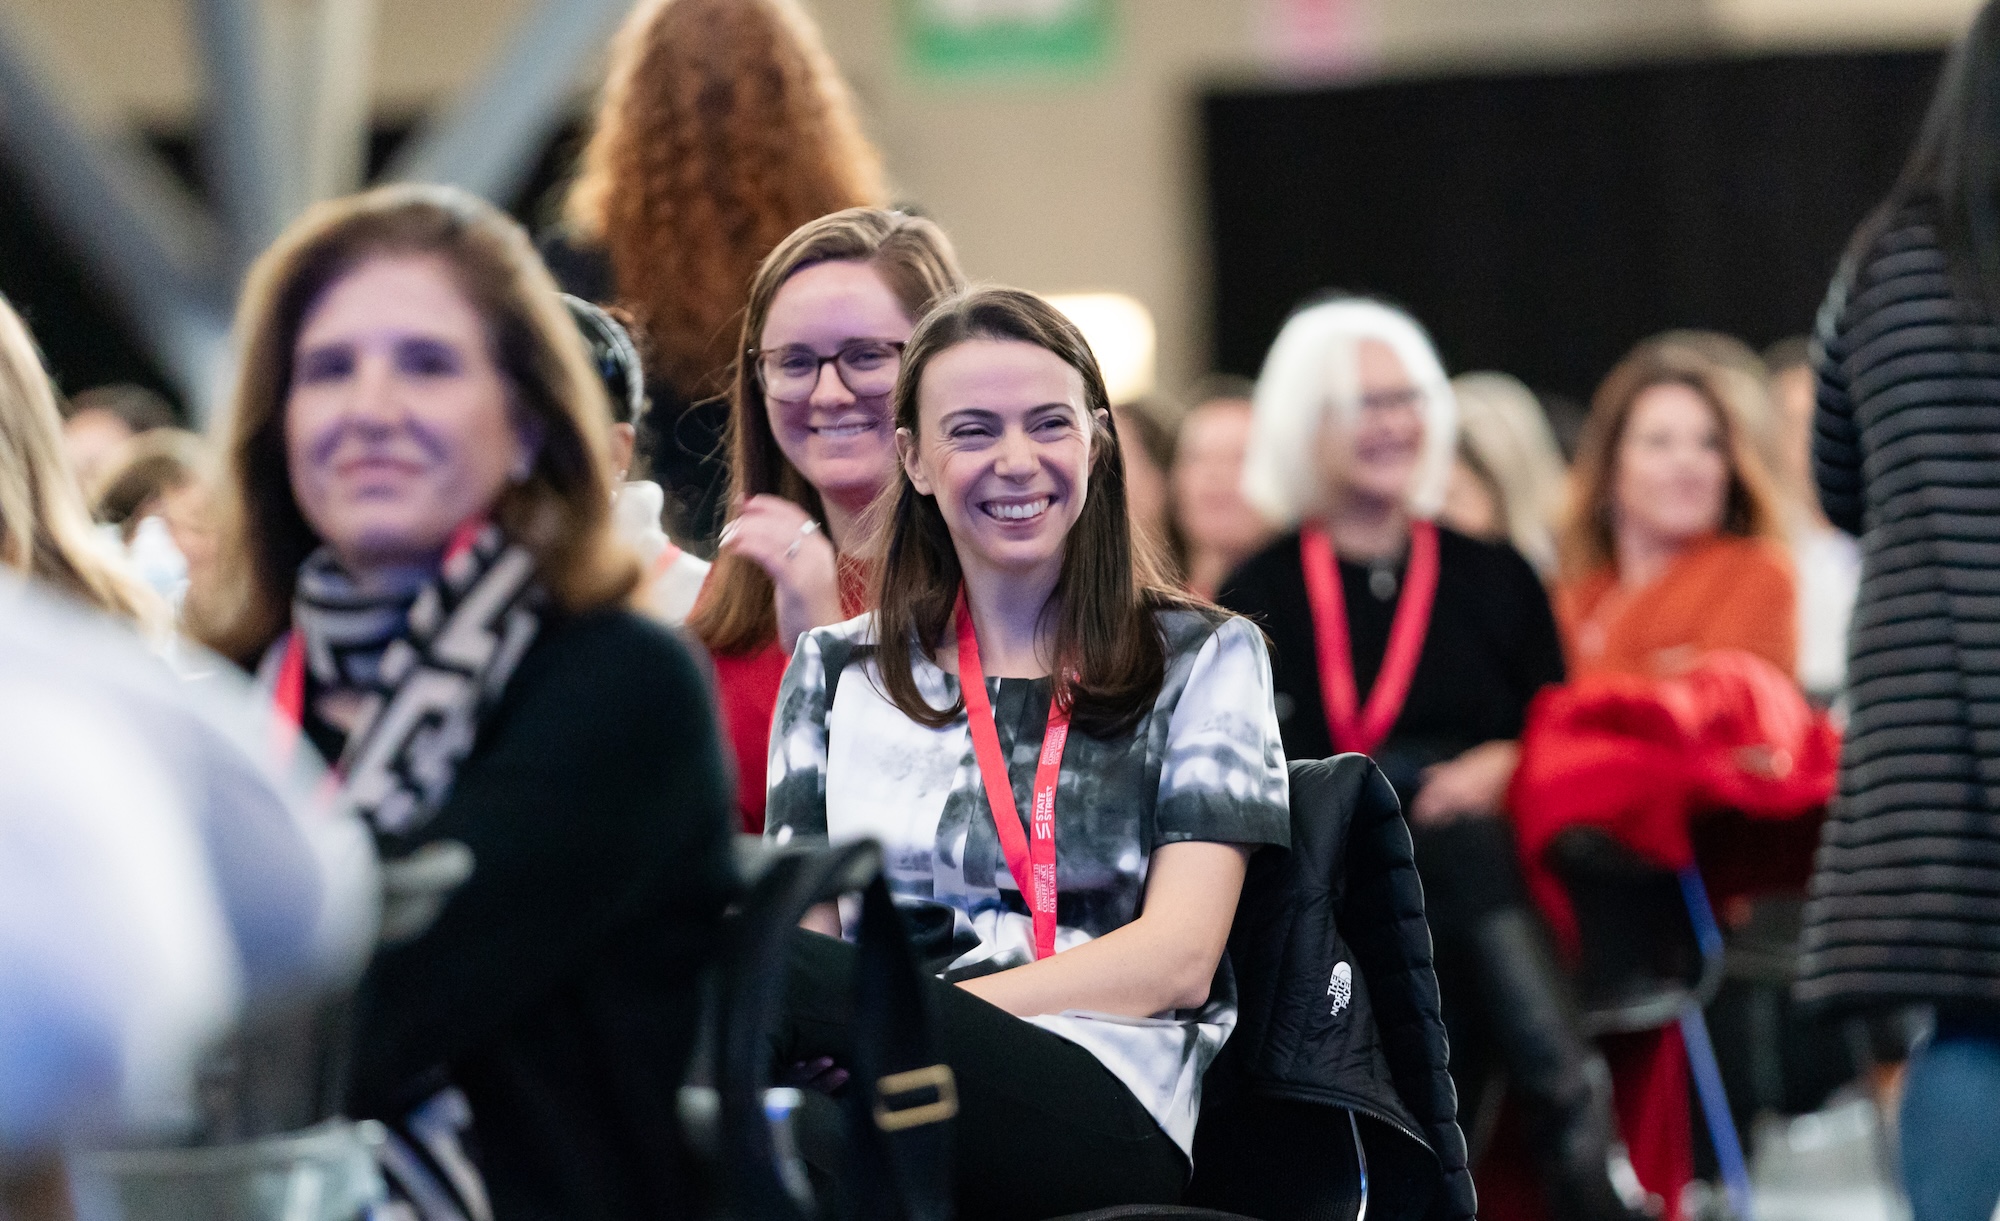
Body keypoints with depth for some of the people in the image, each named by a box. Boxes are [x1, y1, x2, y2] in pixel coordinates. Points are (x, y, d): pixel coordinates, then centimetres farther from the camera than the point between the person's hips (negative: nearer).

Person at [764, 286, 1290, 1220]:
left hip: (1110, 1117, -2)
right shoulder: (837, 673, 24)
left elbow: (1178, 958, 3)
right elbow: (806, 944, 13)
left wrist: (911, 1017, -12)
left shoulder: (1204, 659, 17)